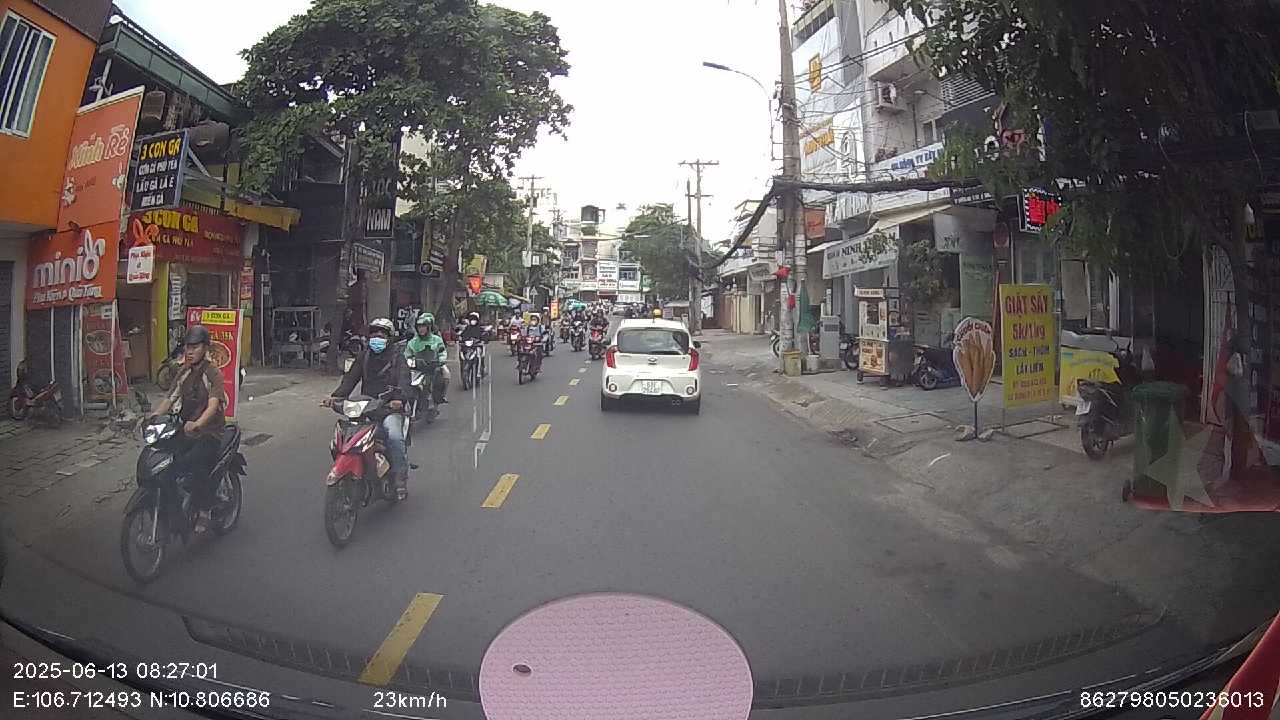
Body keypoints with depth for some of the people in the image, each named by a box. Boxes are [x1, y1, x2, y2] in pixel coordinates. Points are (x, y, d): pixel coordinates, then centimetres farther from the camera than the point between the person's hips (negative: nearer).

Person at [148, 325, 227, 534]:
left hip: (209, 432, -7)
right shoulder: (185, 374, 14)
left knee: (194, 462, -32)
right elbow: (170, 399, 10)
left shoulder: (213, 374, -9)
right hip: (186, 431, 7)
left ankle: (204, 511, -21)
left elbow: (213, 405, -23)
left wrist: (197, 424, -41)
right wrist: (152, 416, -9)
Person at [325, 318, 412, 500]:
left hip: (390, 409, -4)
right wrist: (337, 396, -13)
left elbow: (403, 380, -11)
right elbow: (350, 377, 7)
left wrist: (399, 398, -32)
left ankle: (400, 478, -18)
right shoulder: (364, 357, 20)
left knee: (394, 436, -30)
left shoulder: (397, 358, 7)